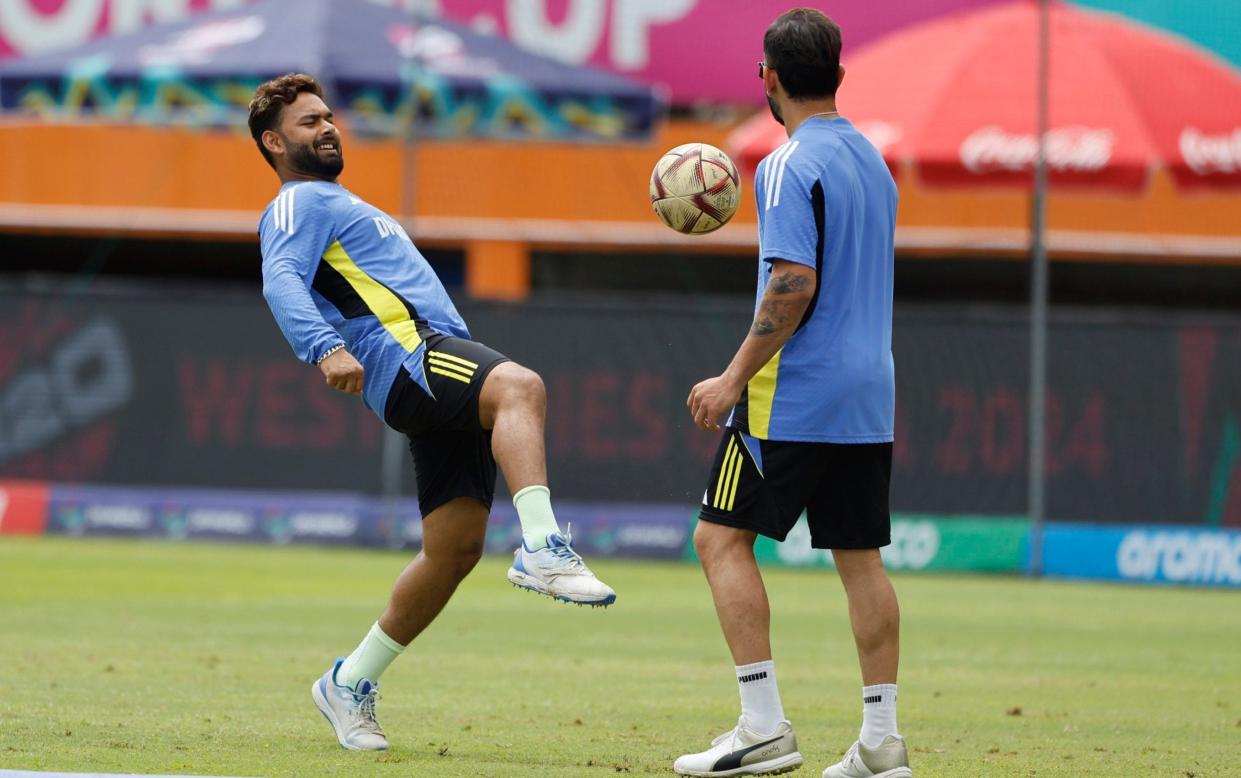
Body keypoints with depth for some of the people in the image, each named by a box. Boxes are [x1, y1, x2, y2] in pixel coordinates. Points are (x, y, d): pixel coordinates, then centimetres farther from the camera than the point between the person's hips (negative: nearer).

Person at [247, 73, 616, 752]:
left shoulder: (341, 205, 36)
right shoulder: (300, 204, 4)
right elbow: (281, 282, -15)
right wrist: (327, 348, -32)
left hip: (438, 369, 10)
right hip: (403, 353, -10)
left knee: (455, 545, 3)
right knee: (520, 385, -36)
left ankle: (351, 684, 13)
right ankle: (542, 549, -53)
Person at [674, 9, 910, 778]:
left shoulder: (790, 166, -12)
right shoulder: (873, 160, 14)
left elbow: (794, 284, -20)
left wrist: (735, 380, -16)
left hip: (795, 394, -8)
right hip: (869, 394, 8)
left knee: (723, 539, -1)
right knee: (860, 555, 9)